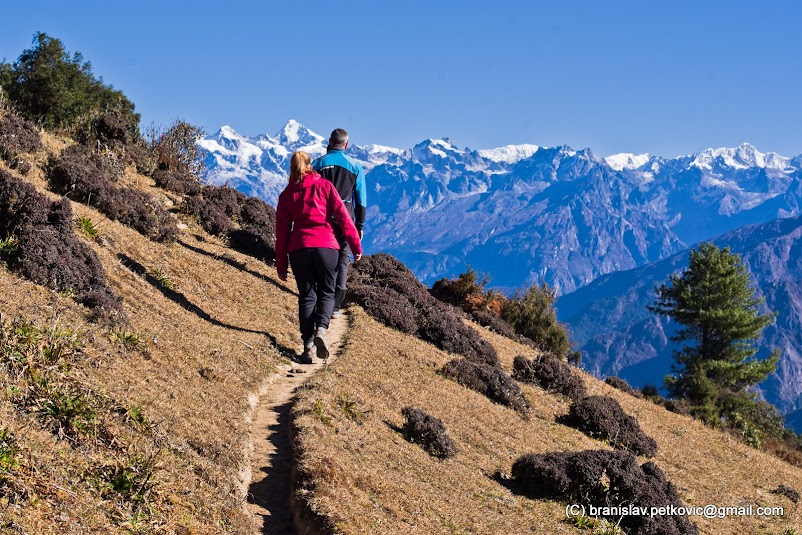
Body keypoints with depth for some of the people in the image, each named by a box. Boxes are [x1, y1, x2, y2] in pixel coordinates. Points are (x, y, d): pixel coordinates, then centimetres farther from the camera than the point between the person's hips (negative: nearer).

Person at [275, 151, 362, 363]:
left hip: (298, 249, 1)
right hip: (326, 246, -1)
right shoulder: (324, 186, 4)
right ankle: (321, 329, -17)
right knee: (326, 292, 10)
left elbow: (282, 231, 9)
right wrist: (356, 245, 4)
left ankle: (308, 344, -1)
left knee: (307, 296, 9)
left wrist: (281, 265, 13)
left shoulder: (286, 195, 9)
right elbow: (343, 216, 0)